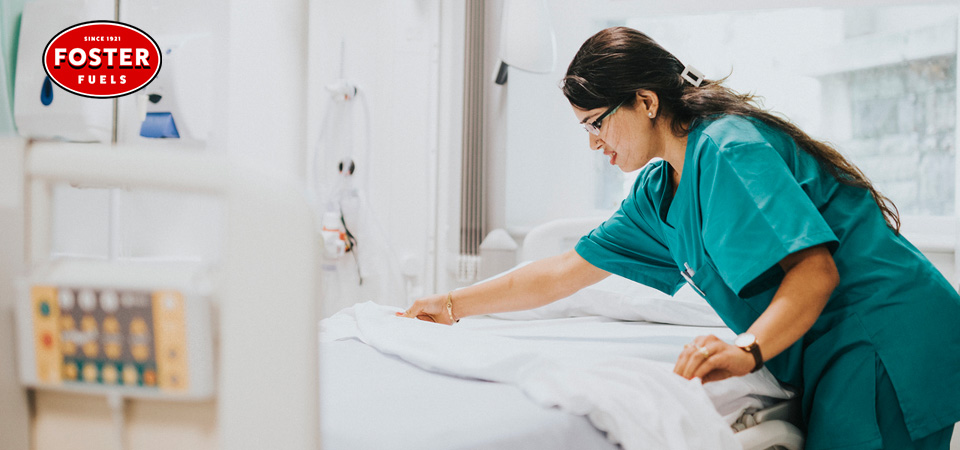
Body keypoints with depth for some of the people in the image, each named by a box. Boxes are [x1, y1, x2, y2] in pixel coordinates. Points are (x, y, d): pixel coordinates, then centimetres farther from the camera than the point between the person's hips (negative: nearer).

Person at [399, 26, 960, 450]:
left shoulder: (727, 147, -16)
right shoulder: (659, 191, 13)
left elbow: (816, 268, -24)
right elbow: (567, 271, 17)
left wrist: (747, 348, -38)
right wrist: (454, 304, 17)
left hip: (884, 335, -9)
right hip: (831, 354, 9)